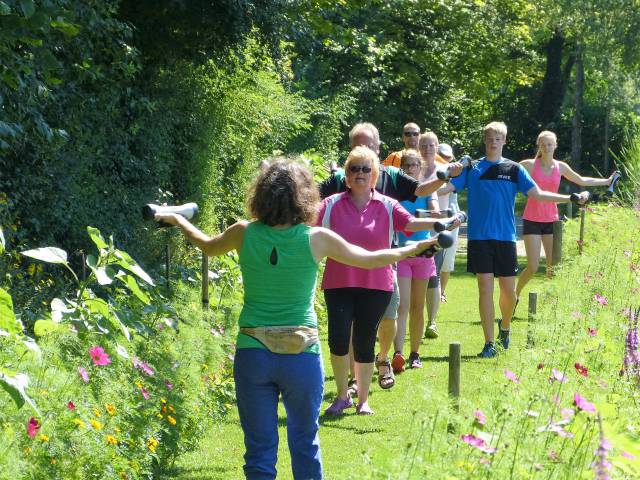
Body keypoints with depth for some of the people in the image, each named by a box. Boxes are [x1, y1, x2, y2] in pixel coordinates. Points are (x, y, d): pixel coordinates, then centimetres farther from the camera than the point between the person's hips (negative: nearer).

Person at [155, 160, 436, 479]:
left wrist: (176, 219, 38)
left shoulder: (244, 234, -3)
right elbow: (371, 260, 7)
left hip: (252, 354, 1)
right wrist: (414, 249, 25)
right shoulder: (316, 239, -7)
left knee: (260, 449, 7)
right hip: (302, 354, -1)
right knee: (305, 444, 16)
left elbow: (207, 246, 19)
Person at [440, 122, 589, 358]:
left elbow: (537, 194, 4)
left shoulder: (514, 169, 7)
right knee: (485, 288, -5)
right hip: (479, 238, -1)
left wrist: (571, 198, -4)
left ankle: (505, 326, 33)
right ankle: (489, 344, -1)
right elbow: (448, 187, 1)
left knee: (509, 290, 3)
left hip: (505, 238, 1)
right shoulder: (472, 168, 5)